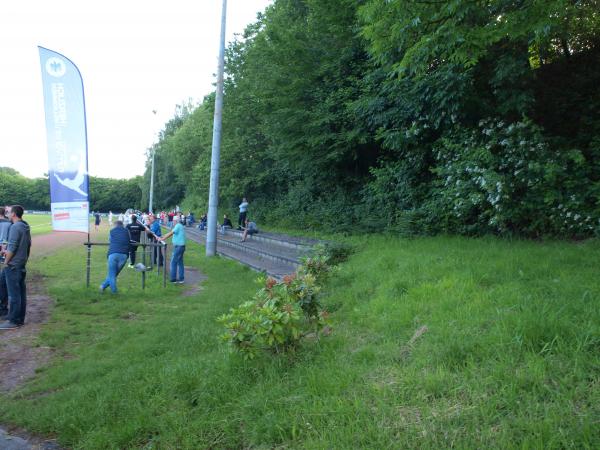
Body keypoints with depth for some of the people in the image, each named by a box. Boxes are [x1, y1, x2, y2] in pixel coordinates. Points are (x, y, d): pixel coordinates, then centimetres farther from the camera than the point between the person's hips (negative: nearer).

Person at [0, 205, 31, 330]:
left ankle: (13, 321, 0)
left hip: (13, 265, -9)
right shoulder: (26, 227, 11)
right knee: (21, 292, 11)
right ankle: (20, 319, 17)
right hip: (22, 265, 9)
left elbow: (12, 248, -18)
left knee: (13, 294, -4)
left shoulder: (15, 227, -15)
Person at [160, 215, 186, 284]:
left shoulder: (178, 226, -14)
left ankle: (173, 279, -1)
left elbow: (170, 233, -16)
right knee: (180, 262, 12)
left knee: (173, 262, -4)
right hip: (181, 246, 10)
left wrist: (162, 239, -9)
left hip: (178, 247, -10)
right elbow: (171, 233, 21)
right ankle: (181, 279, 15)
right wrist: (163, 237, 20)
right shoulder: (180, 226, 17)